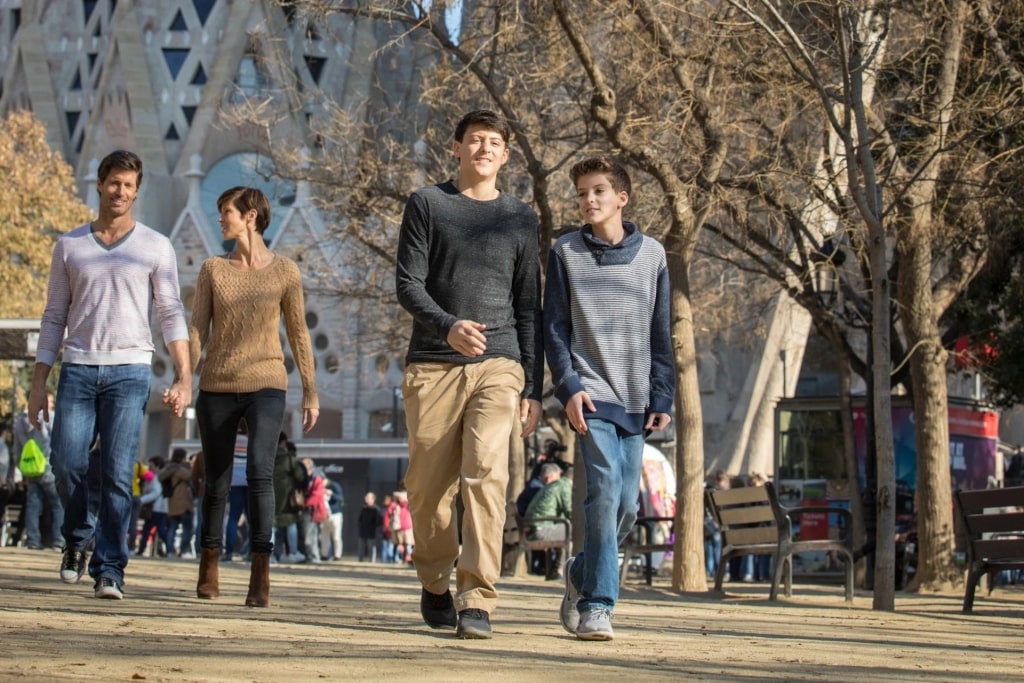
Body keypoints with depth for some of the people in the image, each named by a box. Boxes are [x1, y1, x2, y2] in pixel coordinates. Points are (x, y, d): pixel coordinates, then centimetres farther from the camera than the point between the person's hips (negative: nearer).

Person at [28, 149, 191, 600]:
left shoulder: (155, 247, 7)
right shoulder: (70, 245, 12)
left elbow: (172, 314, 1)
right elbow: (54, 317, 13)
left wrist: (183, 378, -10)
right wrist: (38, 385, 7)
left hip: (129, 370, -2)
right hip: (78, 368, 2)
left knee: (117, 474, -8)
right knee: (67, 463, -7)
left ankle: (109, 570, -2)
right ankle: (78, 541, 21)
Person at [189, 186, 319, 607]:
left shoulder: (284, 271, 1)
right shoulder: (213, 269, 5)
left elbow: (298, 334, 7)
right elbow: (196, 329, 2)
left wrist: (310, 391, 8)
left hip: (265, 386, -2)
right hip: (217, 387, 2)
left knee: (259, 472, -20)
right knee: (217, 482, 8)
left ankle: (260, 575, -21)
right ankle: (208, 569, 26)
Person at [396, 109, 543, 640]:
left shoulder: (520, 219, 15)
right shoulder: (427, 204, 9)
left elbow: (528, 308, 15)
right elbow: (408, 283, 1)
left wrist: (533, 388, 8)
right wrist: (447, 325, -19)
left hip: (498, 366, 0)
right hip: (433, 365, 0)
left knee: (486, 476, -16)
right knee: (429, 486, 2)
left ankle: (477, 601, -19)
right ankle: (436, 585, 24)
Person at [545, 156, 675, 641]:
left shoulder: (651, 255, 9)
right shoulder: (566, 253, 5)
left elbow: (660, 334, 11)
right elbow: (554, 328, 3)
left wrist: (662, 398, 4)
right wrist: (568, 387, -9)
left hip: (635, 397, 3)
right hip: (591, 393, -3)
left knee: (627, 503, 3)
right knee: (605, 489, -17)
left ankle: (583, 572, 28)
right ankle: (596, 605, -13)